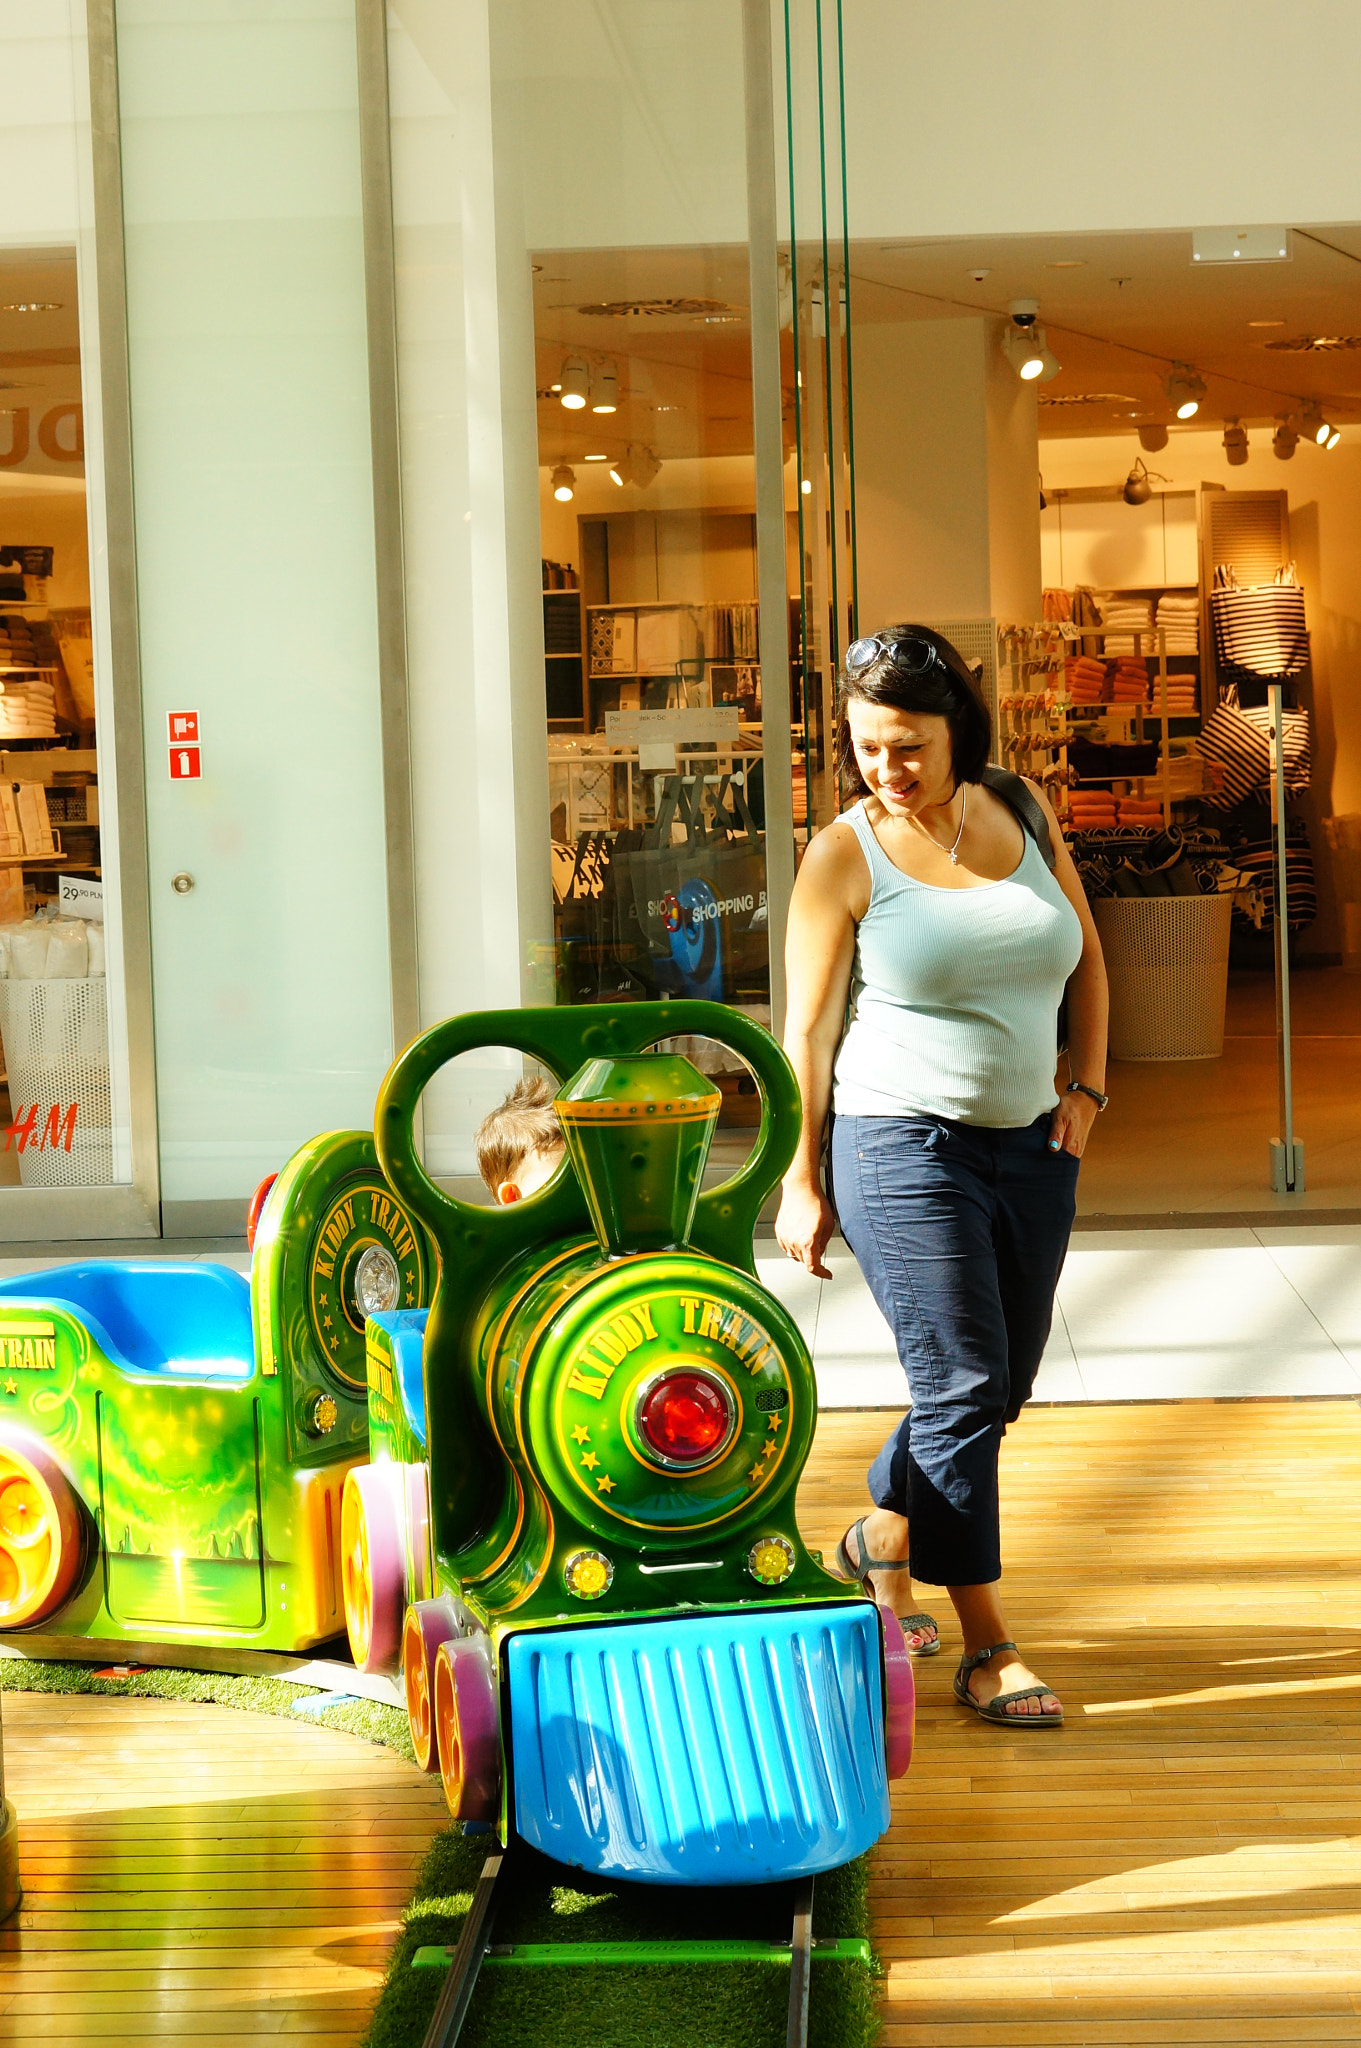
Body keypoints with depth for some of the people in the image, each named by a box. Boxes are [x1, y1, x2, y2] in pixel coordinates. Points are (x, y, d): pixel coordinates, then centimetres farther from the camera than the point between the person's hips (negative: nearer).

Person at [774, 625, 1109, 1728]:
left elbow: (1085, 958, 17)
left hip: (1031, 1144, 6)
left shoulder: (1024, 812, 5)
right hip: (904, 1148, -5)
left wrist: (1086, 1086, 7)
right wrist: (801, 1182, -5)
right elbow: (808, 1028, -5)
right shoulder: (845, 855, -7)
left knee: (1000, 1387, 13)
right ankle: (987, 1647, 0)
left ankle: (880, 1537, 37)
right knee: (964, 1385, -9)